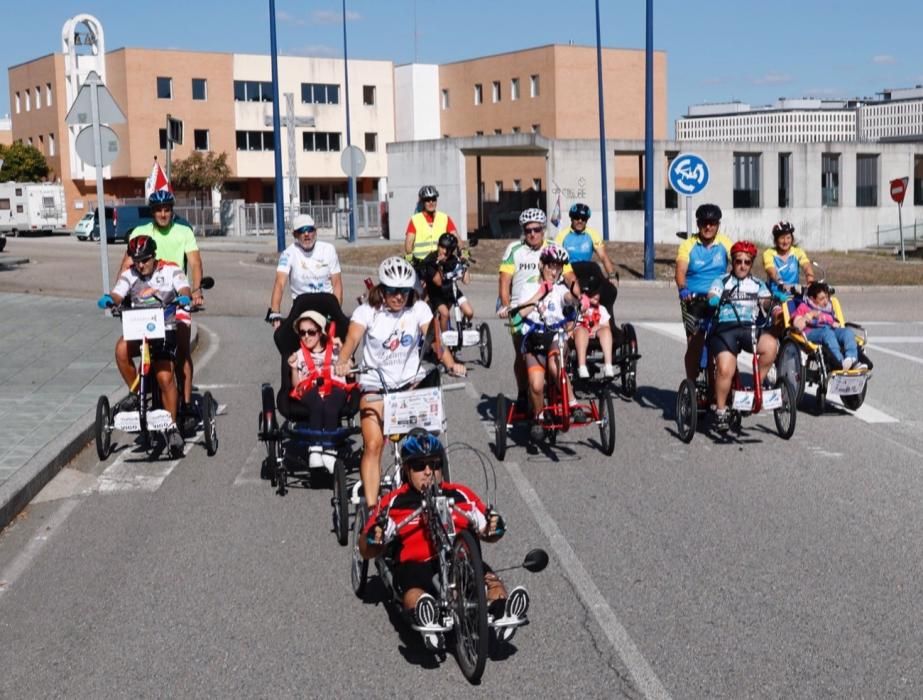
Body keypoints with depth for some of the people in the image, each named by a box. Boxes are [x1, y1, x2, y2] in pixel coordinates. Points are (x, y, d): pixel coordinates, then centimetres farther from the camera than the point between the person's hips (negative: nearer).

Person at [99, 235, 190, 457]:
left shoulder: (171, 270, 1)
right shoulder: (129, 275, 6)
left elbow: (184, 289, -13)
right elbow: (118, 295, -7)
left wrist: (184, 297, -37)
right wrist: (109, 299, -31)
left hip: (165, 330, -2)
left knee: (165, 376, -15)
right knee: (122, 350, -31)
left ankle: (172, 427, -2)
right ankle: (135, 392, -8)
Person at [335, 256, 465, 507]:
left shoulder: (419, 309, -2)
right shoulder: (367, 311, -6)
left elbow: (436, 341, -12)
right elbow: (352, 339, -21)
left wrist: (451, 363, -31)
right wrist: (342, 362, -42)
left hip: (411, 381, 1)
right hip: (375, 385, -1)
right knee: (373, 444, -14)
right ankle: (371, 508, -11)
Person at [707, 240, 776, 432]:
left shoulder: (758, 285, 23)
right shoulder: (721, 282, 18)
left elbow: (767, 301, 8)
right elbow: (711, 299, 2)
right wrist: (713, 302, -23)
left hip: (750, 328, 2)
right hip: (725, 328, -2)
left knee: (770, 345, -31)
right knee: (725, 369, -23)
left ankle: (756, 384, -11)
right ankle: (720, 410, -6)